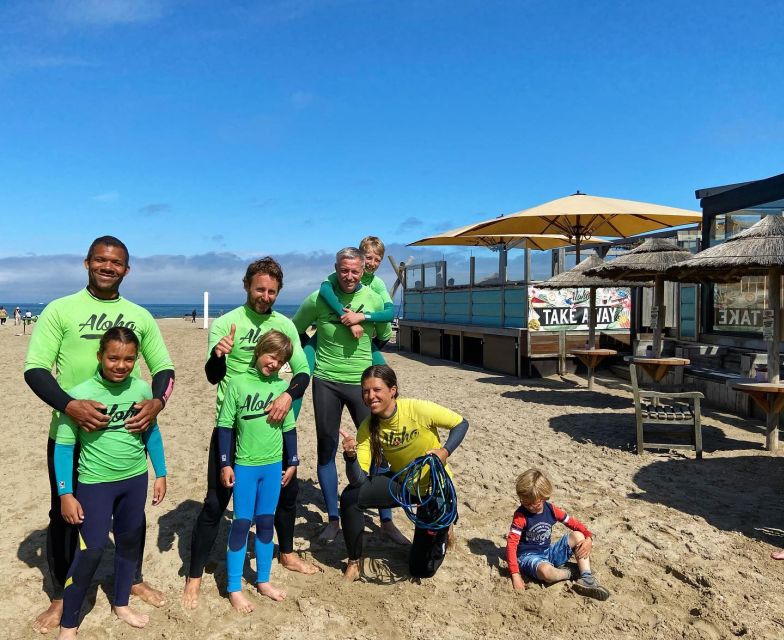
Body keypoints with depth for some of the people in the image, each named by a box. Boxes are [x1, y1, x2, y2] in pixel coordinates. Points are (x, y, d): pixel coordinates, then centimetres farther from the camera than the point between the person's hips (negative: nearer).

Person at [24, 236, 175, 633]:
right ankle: (62, 596, 32)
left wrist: (157, 401, -15)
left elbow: (164, 367, 6)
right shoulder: (60, 310, -4)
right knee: (65, 515, 11)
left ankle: (133, 579, 37)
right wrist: (68, 405, -27)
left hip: (128, 431, 3)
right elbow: (34, 368, -10)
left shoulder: (140, 316, 5)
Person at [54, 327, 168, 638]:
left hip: (135, 479, 4)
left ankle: (121, 604, 38)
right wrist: (66, 494, -9)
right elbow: (63, 446, -10)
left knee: (129, 542, 16)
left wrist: (160, 474, 8)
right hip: (95, 483, -4)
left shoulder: (142, 389, -8)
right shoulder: (79, 394, -17)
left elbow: (152, 433, 6)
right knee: (90, 551, -2)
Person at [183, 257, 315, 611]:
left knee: (288, 488, 17)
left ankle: (287, 554, 41)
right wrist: (217, 355, -41)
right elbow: (213, 377, -19)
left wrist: (289, 395, -23)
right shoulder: (225, 323, -11)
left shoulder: (285, 325, 0)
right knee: (216, 502, 0)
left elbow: (303, 371, -3)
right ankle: (194, 577, 18)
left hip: (271, 422, 5)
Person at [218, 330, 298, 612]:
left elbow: (289, 427, 8)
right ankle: (234, 589, 17)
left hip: (273, 465, 3)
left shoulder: (282, 386, -1)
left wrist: (292, 462, 10)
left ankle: (263, 581, 28)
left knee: (266, 523, 13)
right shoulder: (238, 383, -9)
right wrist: (225, 464, -7)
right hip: (245, 465, -3)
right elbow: (225, 425, -6)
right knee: (241, 523, 3)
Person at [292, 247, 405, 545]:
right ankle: (333, 519, 23)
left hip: (361, 382, 0)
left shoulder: (374, 300, -2)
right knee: (326, 450, 7)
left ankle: (386, 521, 14)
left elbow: (384, 337, 14)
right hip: (326, 382, 0)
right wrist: (314, 350, 7)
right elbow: (295, 330, 10)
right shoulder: (318, 299, -5)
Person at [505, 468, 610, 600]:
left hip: (548, 552, 6)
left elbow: (574, 524, 6)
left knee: (578, 536, -7)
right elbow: (511, 544, -22)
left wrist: (589, 538, -15)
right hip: (528, 556, -6)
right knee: (547, 572, -39)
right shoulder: (521, 515, -17)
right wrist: (515, 575, -30)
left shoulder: (551, 509, -2)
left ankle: (586, 578, -14)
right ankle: (564, 573, -4)